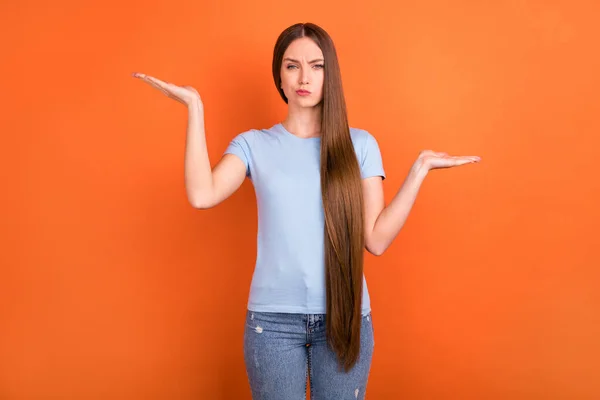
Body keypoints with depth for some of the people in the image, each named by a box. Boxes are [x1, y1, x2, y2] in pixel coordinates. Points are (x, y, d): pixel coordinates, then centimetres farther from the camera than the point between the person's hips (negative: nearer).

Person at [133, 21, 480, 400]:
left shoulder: (359, 144, 3)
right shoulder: (254, 144, 3)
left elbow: (376, 239, -5)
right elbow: (202, 195, -17)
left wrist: (420, 168, -9)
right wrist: (195, 107, -12)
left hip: (346, 315, 1)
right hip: (273, 318, 0)